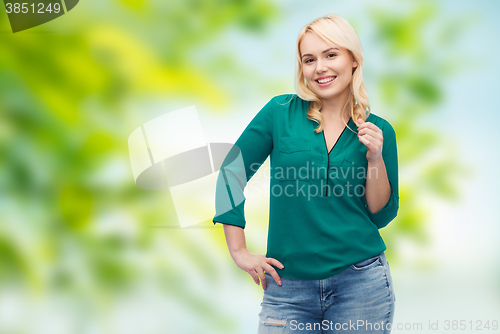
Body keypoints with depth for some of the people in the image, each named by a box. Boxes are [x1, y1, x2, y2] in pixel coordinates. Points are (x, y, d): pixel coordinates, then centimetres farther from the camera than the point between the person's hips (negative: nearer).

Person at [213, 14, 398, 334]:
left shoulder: (379, 130, 3)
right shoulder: (281, 112, -1)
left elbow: (382, 216, 5)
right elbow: (231, 173, 3)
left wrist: (375, 158, -9)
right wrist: (239, 250, 0)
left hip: (360, 283, 1)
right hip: (289, 287, 0)